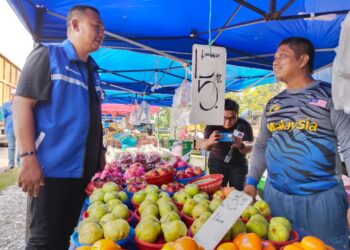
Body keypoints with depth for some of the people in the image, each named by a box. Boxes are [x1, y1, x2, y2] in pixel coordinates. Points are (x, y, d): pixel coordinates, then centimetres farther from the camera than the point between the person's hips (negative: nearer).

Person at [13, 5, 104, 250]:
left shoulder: (92, 71, 14)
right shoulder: (47, 54, -5)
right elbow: (21, 104, -12)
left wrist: (99, 158, 17)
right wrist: (28, 158, -19)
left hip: (85, 170, 7)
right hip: (52, 169, -7)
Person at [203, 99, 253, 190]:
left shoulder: (244, 125, -19)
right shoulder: (212, 124, -16)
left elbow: (249, 148, -24)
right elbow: (205, 147, -21)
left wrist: (241, 146, -49)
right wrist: (209, 142, -46)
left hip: (238, 164, 0)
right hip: (217, 163, 0)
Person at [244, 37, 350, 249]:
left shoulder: (330, 95, -2)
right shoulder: (273, 104, 11)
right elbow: (261, 145, 16)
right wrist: (251, 181, 7)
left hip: (322, 197, -4)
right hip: (275, 195, 5)